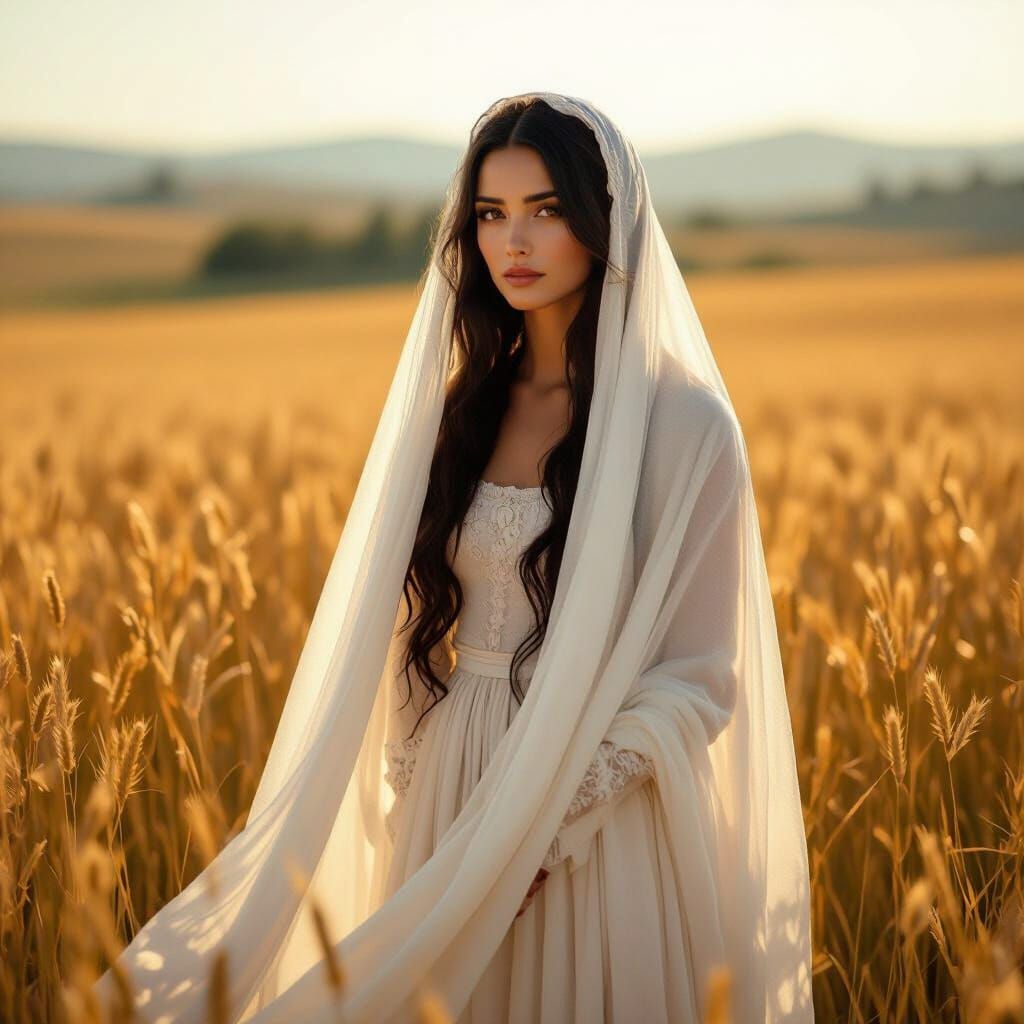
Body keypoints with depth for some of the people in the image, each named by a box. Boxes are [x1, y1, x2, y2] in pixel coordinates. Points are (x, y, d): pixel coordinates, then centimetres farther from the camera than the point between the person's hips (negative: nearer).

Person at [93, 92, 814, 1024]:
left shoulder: (682, 422, -9)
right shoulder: (459, 407, 6)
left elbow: (697, 678, -10)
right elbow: (411, 629, 9)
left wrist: (550, 820, -17)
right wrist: (408, 799, 1)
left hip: (604, 823, -4)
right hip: (454, 802, 4)